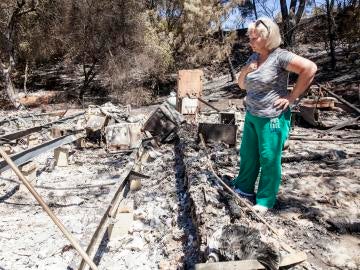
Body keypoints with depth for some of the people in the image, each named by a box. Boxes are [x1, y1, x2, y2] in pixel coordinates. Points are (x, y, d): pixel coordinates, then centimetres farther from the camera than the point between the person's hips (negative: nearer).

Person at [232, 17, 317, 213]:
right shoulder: (253, 57, 10)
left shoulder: (279, 56, -13)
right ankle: (244, 188, 32)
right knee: (247, 155, 15)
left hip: (272, 118, -8)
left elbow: (310, 68, -20)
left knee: (269, 159, 3)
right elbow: (242, 85, 16)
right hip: (251, 116, 8)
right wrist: (246, 70, -4)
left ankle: (265, 201, 16)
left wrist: (291, 97, -17)